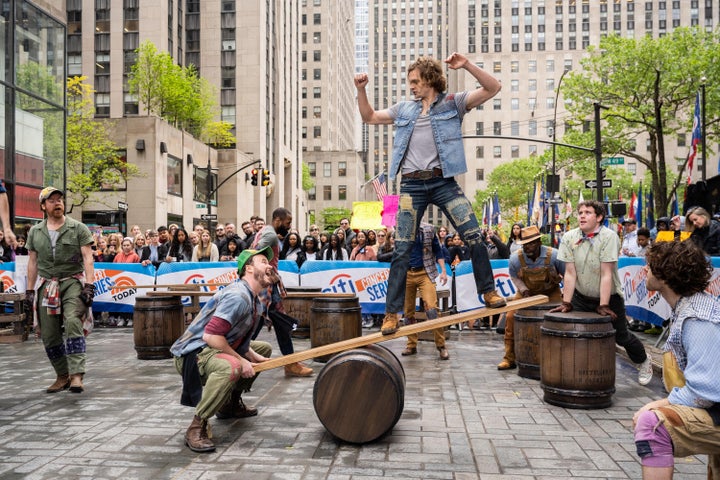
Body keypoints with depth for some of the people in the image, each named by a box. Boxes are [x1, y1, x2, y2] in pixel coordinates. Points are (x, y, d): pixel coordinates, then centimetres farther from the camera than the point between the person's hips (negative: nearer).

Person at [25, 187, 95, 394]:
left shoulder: (78, 228, -1)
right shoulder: (35, 232, 11)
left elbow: (88, 258, -6)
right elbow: (33, 262, 14)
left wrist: (89, 286, -15)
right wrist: (30, 291, 11)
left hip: (73, 283, -4)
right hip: (46, 286, 4)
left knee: (73, 323, -25)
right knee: (49, 335, 5)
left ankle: (76, 375, -27)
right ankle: (63, 376, 19)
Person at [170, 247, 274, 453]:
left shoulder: (254, 302, 10)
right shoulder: (238, 296, -22)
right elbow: (210, 336, -28)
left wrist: (255, 357, -2)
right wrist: (241, 361, -21)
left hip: (216, 350, 10)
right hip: (193, 353, -10)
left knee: (264, 348, 20)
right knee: (231, 367, -40)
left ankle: (231, 403, 24)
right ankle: (197, 427, -25)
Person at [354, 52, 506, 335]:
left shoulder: (452, 103, 8)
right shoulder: (404, 109, 18)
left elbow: (492, 89, -1)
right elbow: (369, 117, 25)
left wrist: (467, 65, -13)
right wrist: (361, 90, 11)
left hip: (443, 181, -2)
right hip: (411, 185, 2)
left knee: (474, 237, -8)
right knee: (402, 250, -1)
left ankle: (488, 292, 14)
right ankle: (391, 313, 5)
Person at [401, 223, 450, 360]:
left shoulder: (428, 229, 2)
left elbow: (437, 250, 7)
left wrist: (443, 271, -1)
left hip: (425, 273, -2)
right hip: (406, 274, 2)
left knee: (431, 309, -14)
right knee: (408, 312, 8)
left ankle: (441, 345, -5)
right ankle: (411, 345, 20)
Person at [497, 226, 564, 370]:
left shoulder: (553, 255, -26)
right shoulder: (515, 258, -23)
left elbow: (567, 275, -9)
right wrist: (523, 290, -15)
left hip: (550, 292, -1)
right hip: (526, 292, 1)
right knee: (511, 317, -12)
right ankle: (509, 358, -1)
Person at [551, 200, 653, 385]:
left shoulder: (609, 237, -18)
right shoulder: (569, 238, -9)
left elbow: (606, 274, -20)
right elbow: (570, 274, -9)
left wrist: (603, 306, -21)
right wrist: (566, 303, -11)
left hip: (609, 296, -2)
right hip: (581, 297, 2)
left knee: (621, 336, 9)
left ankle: (643, 360, 39)